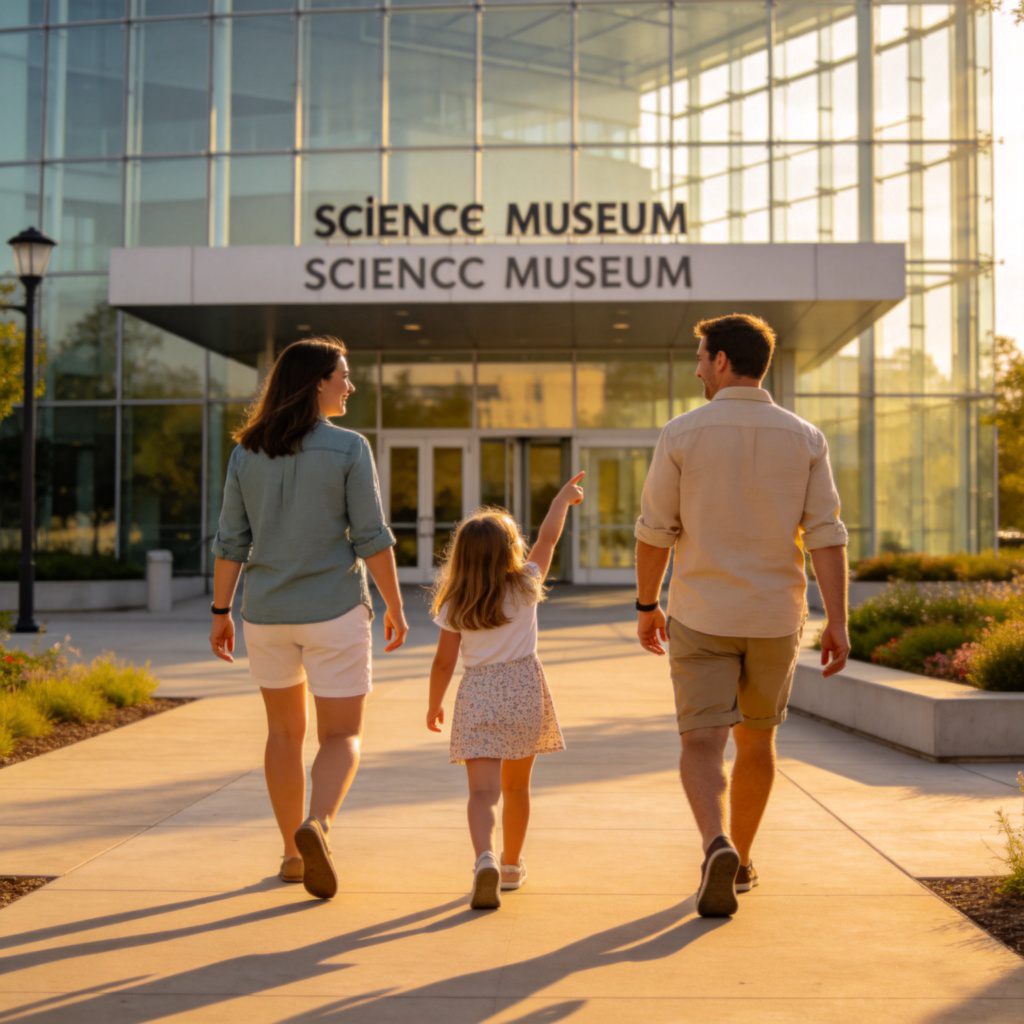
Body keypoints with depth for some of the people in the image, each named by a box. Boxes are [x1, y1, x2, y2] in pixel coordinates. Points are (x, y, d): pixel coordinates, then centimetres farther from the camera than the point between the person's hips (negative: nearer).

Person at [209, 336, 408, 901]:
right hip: (333, 610, -4)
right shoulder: (349, 448, -10)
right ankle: (316, 827, -22)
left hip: (267, 612, 4)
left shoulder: (247, 451, 1)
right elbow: (371, 538, -11)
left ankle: (293, 852, 22)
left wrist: (221, 612, 9)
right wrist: (395, 607, -1)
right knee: (342, 736, 4)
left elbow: (231, 541, 2)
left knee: (285, 730, 19)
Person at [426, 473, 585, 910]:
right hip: (524, 691, 1)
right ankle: (511, 865, 31)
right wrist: (563, 498, 27)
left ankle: (485, 860, -31)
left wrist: (434, 705, 15)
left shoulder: (455, 605, -2)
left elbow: (444, 662, 1)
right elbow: (547, 538, 11)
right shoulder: (525, 587, -1)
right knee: (516, 785, 18)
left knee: (483, 789, -8)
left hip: (478, 696, -1)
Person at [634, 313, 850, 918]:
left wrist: (647, 604, 9)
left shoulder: (682, 435, -7)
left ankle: (718, 848, -26)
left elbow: (656, 530, -4)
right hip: (776, 618, 3)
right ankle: (741, 860, 30)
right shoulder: (805, 439, -1)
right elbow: (825, 536, -6)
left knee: (703, 744, -1)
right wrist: (838, 623, -4)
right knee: (756, 740, 19)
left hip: (702, 617, -3)